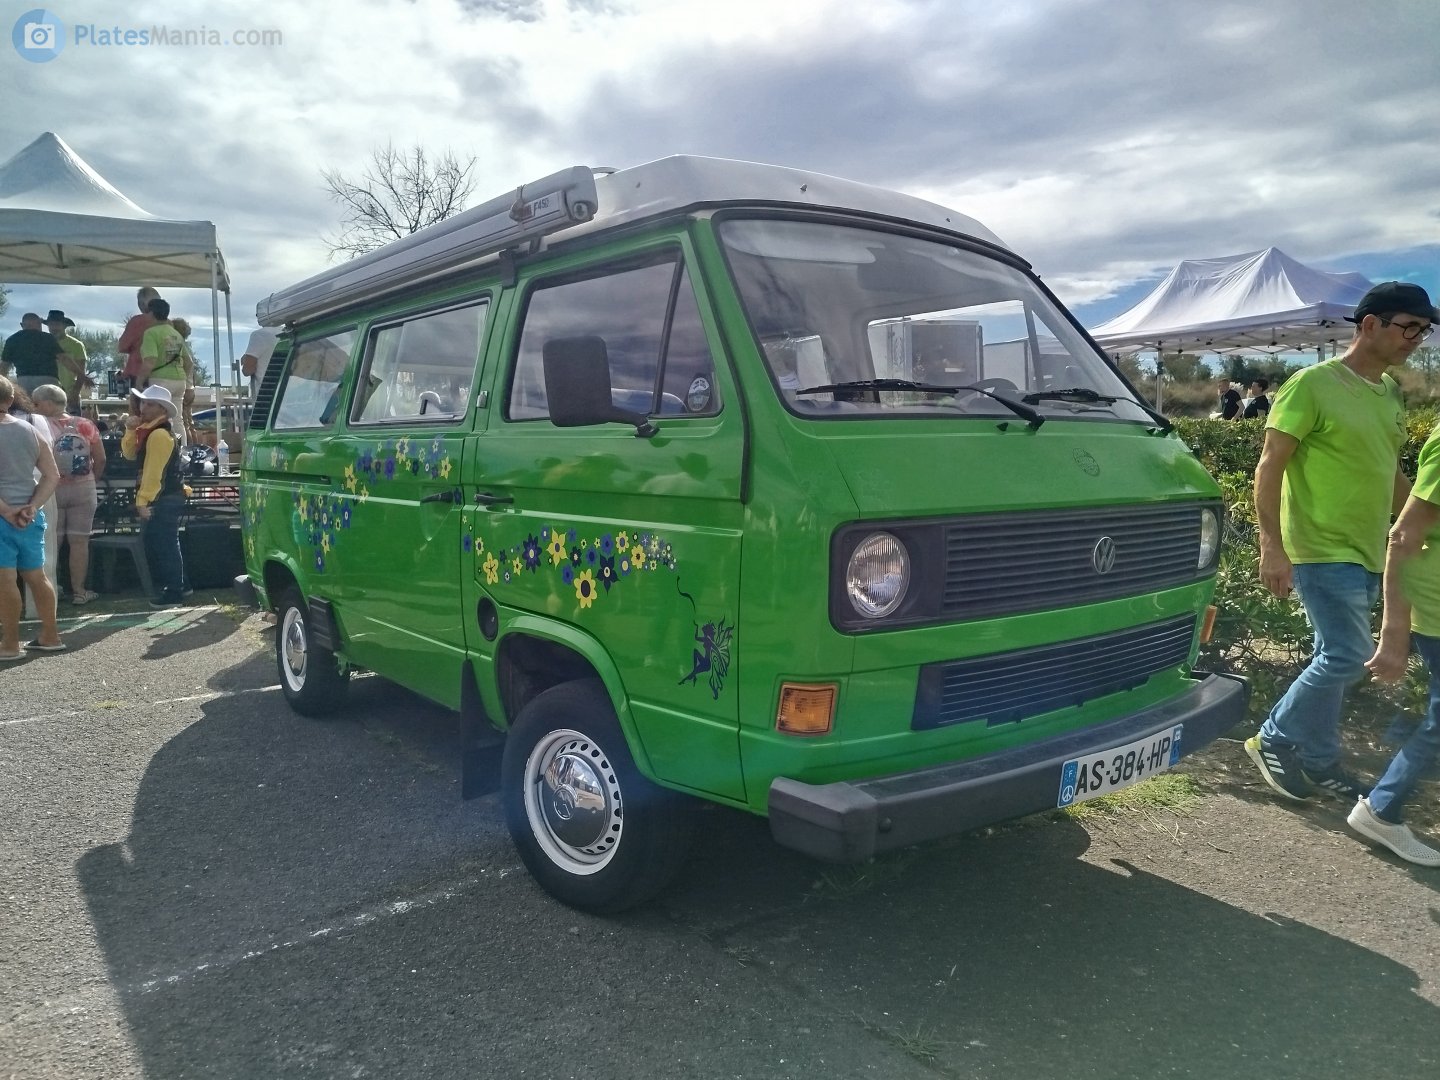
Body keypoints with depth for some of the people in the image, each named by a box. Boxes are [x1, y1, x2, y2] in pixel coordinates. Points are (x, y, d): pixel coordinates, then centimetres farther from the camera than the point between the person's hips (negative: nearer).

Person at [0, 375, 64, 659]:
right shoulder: (30, 431, 8)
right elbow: (52, 476, 8)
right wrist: (32, 506, 1)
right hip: (29, 517, 7)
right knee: (36, 576, 14)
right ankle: (50, 636, 21)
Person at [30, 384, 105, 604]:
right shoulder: (86, 425, 0)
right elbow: (101, 459, 1)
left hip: (51, 490, -2)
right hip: (83, 489, 2)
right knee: (79, 541, 6)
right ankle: (79, 590, 10)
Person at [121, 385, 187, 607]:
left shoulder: (159, 434, -17)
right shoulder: (149, 431, 16)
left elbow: (153, 471, -21)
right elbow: (130, 454, 15)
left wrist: (143, 501, -21)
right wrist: (130, 431, 0)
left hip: (163, 499, -11)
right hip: (163, 498, 11)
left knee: (163, 545, -6)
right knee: (164, 544, 17)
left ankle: (173, 592, 0)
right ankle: (177, 587, 25)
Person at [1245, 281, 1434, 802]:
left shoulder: (1391, 393, 13)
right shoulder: (1314, 384, -11)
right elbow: (1270, 466, -14)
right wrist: (1272, 545, -19)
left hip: (1367, 551, 8)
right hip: (1322, 549, -8)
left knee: (1336, 659, 12)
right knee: (1347, 656, -9)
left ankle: (1318, 764, 22)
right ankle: (1273, 739, 9)